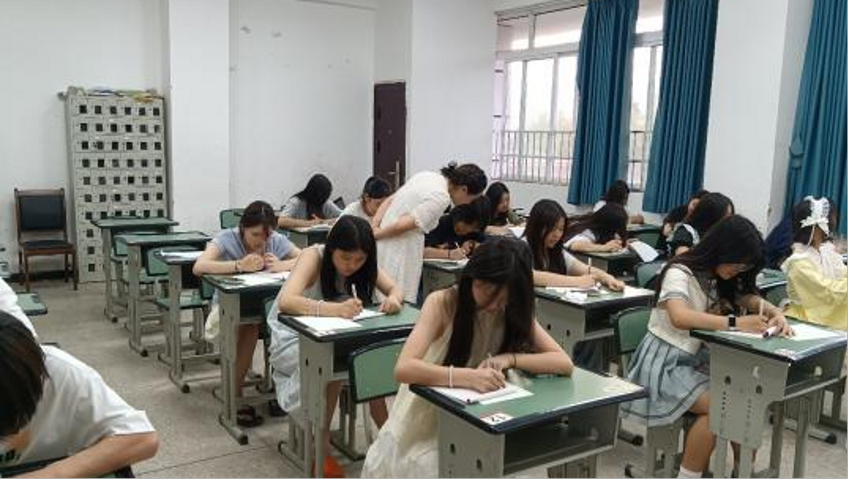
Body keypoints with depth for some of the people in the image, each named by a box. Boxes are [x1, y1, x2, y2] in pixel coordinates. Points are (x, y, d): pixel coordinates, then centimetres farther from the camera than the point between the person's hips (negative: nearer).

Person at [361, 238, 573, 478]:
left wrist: (510, 359, -25)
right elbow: (403, 369, -29)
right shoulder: (442, 303, -18)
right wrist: (467, 377, -40)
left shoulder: (515, 311, -6)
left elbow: (564, 363, -11)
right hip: (425, 425, -3)